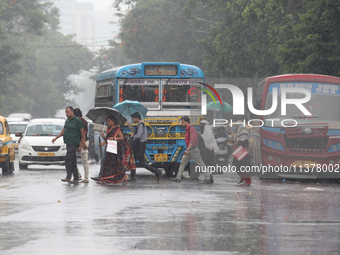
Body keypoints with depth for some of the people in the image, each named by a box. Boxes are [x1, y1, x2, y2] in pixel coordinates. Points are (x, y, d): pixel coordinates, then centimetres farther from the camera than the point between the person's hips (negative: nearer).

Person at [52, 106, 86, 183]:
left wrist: (82, 145, -11)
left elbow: (82, 133, -8)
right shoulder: (67, 121, 16)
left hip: (74, 143, -8)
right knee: (73, 162, 8)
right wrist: (56, 138, 8)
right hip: (68, 143, 8)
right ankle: (76, 178, 10)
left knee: (68, 159, -17)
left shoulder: (77, 120, -8)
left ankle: (68, 177, -20)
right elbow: (63, 131, 22)